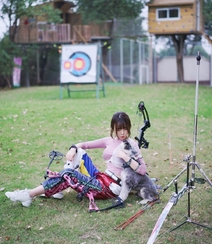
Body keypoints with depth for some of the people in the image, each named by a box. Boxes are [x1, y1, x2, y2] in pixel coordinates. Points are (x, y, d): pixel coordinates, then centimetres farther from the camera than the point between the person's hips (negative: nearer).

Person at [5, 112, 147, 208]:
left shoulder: (132, 144, -6)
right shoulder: (109, 140, 12)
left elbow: (143, 170, -16)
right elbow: (84, 144, 14)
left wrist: (125, 157, -24)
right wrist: (73, 148, -7)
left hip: (110, 188, -7)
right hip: (101, 178, 7)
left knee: (69, 174, -19)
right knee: (79, 153, 1)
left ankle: (30, 194, -14)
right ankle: (57, 188, -4)